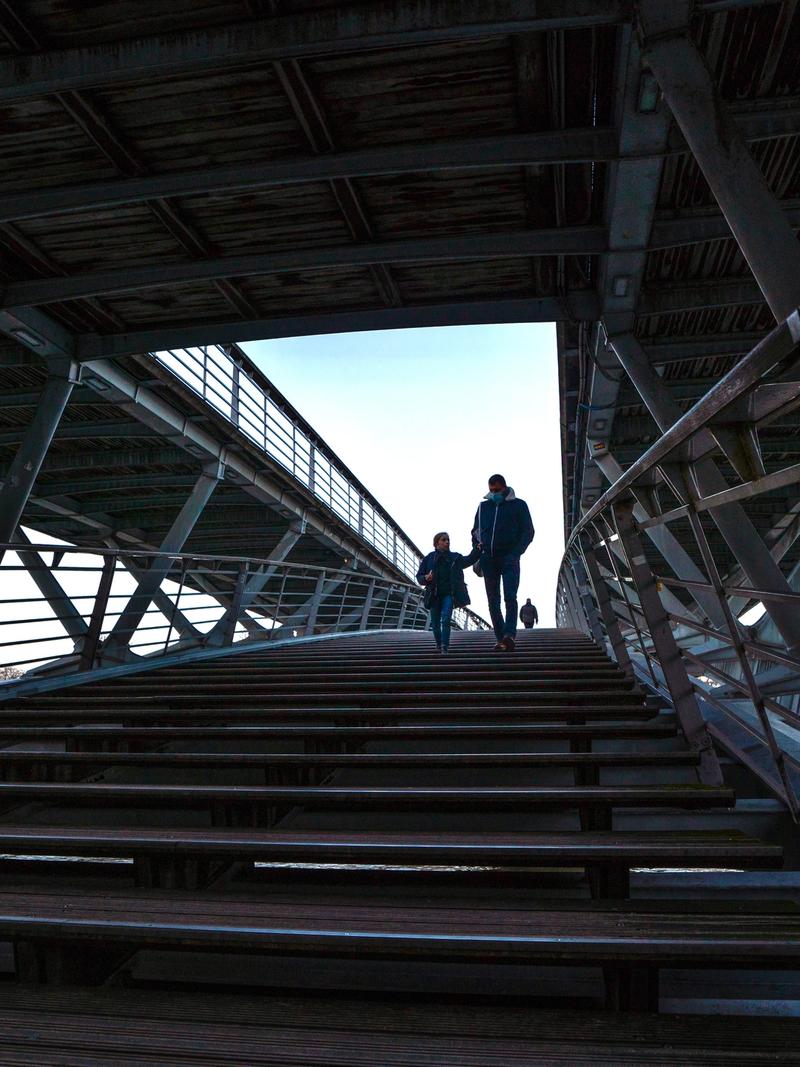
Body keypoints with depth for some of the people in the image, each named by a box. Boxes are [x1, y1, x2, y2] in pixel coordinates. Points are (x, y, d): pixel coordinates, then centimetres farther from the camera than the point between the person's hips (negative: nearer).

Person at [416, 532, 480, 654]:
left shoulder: (455, 557, 10)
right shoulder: (429, 558, 5)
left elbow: (470, 559, -1)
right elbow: (419, 576, 6)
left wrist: (478, 548, -17)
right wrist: (426, 578, -16)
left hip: (449, 594, -1)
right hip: (434, 595, 1)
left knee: (446, 620, -16)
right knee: (435, 624, 7)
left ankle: (445, 647, -17)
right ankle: (439, 646, 29)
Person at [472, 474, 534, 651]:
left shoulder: (518, 505, 4)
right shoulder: (483, 506, 15)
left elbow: (528, 532, 1)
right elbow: (475, 532, 21)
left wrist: (515, 554, -11)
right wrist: (477, 553, 6)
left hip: (509, 559, -4)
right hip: (488, 560, 4)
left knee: (510, 597, -17)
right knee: (493, 601, 2)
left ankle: (509, 634, -23)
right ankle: (501, 638, 6)